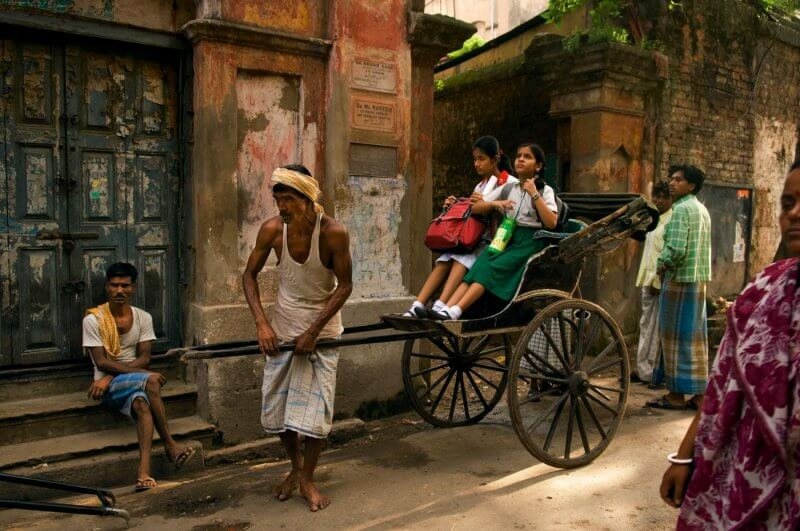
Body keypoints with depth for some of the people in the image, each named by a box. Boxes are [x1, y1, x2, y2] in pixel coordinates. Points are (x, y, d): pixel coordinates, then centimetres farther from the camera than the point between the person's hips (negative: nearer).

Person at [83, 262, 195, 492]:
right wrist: (145, 375, -22)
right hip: (107, 385, -3)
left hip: (135, 381, 3)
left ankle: (144, 470, -40)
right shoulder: (93, 319, -7)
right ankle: (170, 445, -22)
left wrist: (110, 377, -17)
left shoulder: (143, 318, 3)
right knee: (151, 382, -31)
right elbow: (101, 362, -13)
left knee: (142, 404, -33)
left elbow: (144, 358, -2)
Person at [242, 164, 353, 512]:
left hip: (321, 328, -3)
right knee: (275, 407, 8)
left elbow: (345, 285, -14)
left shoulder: (334, 232, -22)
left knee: (315, 407, -3)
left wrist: (314, 331, -17)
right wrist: (261, 322, -12)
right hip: (282, 328, 3)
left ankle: (308, 479, 20)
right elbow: (250, 275, -1)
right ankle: (295, 466, 34)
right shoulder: (272, 229, -14)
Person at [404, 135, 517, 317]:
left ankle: (439, 308, -45)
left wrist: (487, 205, -23)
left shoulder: (511, 184, 0)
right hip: (477, 241, 6)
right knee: (445, 260, -21)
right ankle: (416, 308, -34)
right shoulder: (480, 186, 21)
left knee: (463, 258, -32)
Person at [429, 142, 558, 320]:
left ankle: (454, 313, -39)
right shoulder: (509, 189, 15)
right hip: (506, 237, 5)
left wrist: (534, 195, -14)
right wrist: (494, 203, -5)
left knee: (491, 268, -27)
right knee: (477, 267, -22)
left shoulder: (545, 191, 3)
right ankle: (446, 310, -34)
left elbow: (551, 223, -12)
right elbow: (475, 207, 16)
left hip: (529, 241, -5)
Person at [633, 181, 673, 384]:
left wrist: (656, 279, -19)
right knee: (646, 325, 12)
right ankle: (644, 369, 19)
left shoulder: (672, 221, -10)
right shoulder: (656, 220, 18)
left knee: (654, 328, -4)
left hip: (659, 281, -9)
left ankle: (649, 371, 2)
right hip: (649, 280, 9)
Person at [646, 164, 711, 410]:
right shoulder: (702, 210, 17)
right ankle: (698, 394, 16)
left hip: (679, 280, -9)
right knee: (695, 337, 11)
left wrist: (662, 265, -5)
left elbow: (676, 249, -23)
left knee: (675, 337, -2)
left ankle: (676, 394, 4)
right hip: (699, 280, 9)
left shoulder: (681, 209, -13)